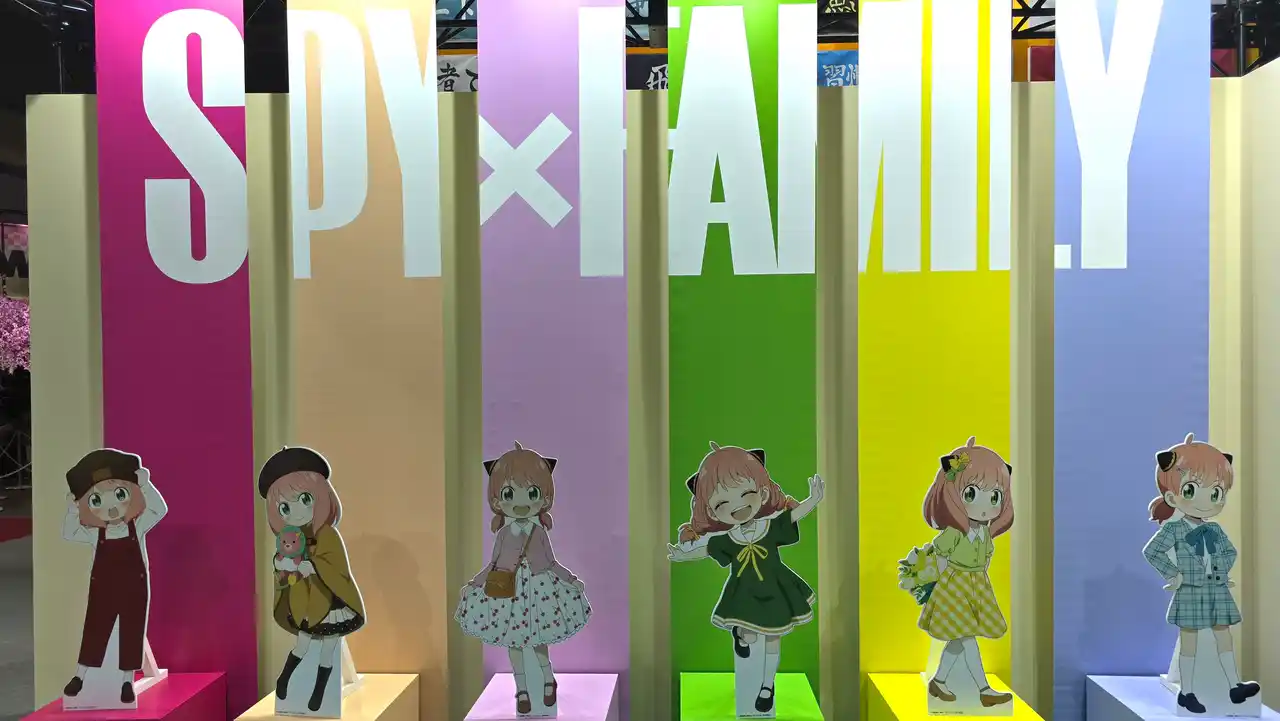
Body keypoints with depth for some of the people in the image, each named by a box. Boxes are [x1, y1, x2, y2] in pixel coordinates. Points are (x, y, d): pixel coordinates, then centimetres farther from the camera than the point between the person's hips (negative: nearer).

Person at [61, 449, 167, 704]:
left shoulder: (137, 527, -5)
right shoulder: (95, 534, 1)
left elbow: (159, 509, -15)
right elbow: (68, 533, 5)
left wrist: (145, 485, -20)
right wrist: (72, 510, -6)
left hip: (134, 588, -1)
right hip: (103, 590, 1)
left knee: (132, 632, 3)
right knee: (94, 630, 7)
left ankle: (127, 680, 14)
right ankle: (79, 676, 24)